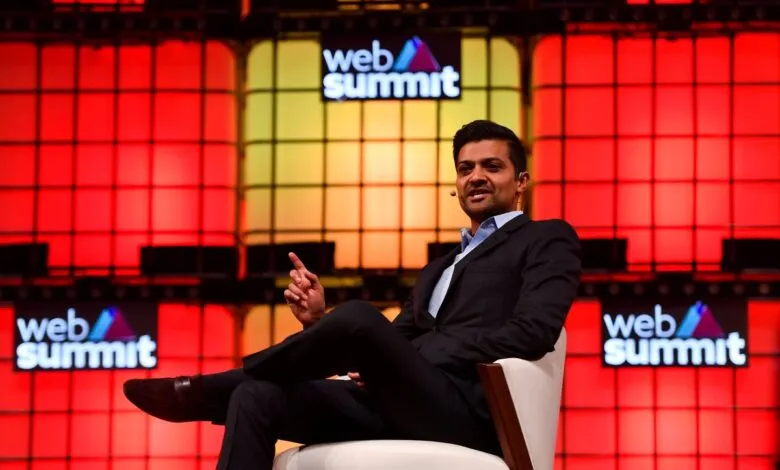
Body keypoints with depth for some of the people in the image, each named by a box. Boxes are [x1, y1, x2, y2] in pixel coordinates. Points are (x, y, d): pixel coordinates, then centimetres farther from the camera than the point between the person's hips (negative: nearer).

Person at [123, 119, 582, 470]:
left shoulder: (548, 239, 11)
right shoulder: (440, 267, 33)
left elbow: (534, 331, -8)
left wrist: (422, 360, -11)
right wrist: (320, 321, 5)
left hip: (464, 411, -7)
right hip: (406, 405, 7)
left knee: (360, 317, -31)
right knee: (258, 397, -17)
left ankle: (204, 391, -11)